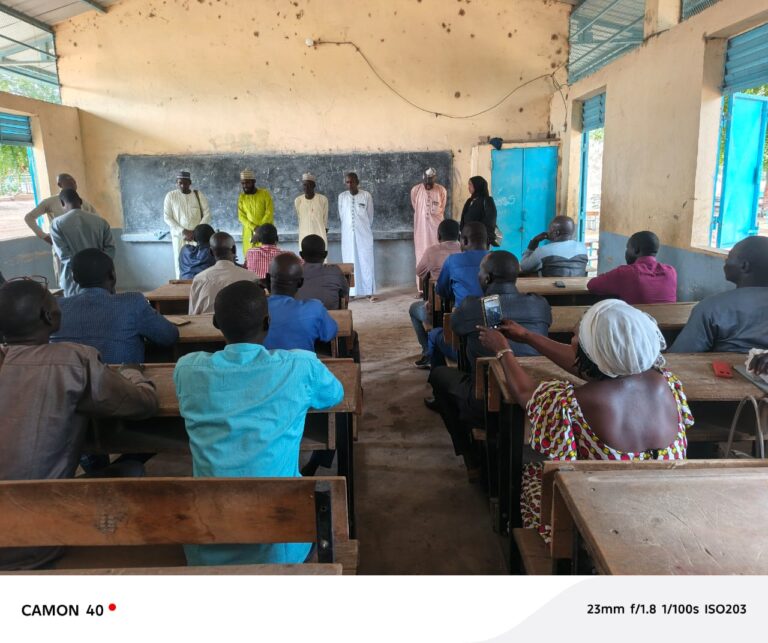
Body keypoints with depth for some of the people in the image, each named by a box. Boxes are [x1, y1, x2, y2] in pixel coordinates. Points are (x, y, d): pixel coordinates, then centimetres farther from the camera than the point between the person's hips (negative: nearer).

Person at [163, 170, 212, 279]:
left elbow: (207, 214, 1)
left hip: (197, 236, 0)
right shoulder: (170, 196, 3)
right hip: (179, 236, 0)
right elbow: (167, 217, 0)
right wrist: (183, 232, -11)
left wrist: (195, 232, -10)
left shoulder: (199, 195, 4)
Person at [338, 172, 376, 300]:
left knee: (366, 261, -1)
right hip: (348, 234, 2)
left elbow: (370, 216, 5)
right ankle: (351, 292, 7)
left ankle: (369, 292, 2)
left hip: (364, 234, -2)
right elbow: (341, 216, 11)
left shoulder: (366, 195, -4)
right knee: (350, 262, 3)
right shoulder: (342, 196, 2)